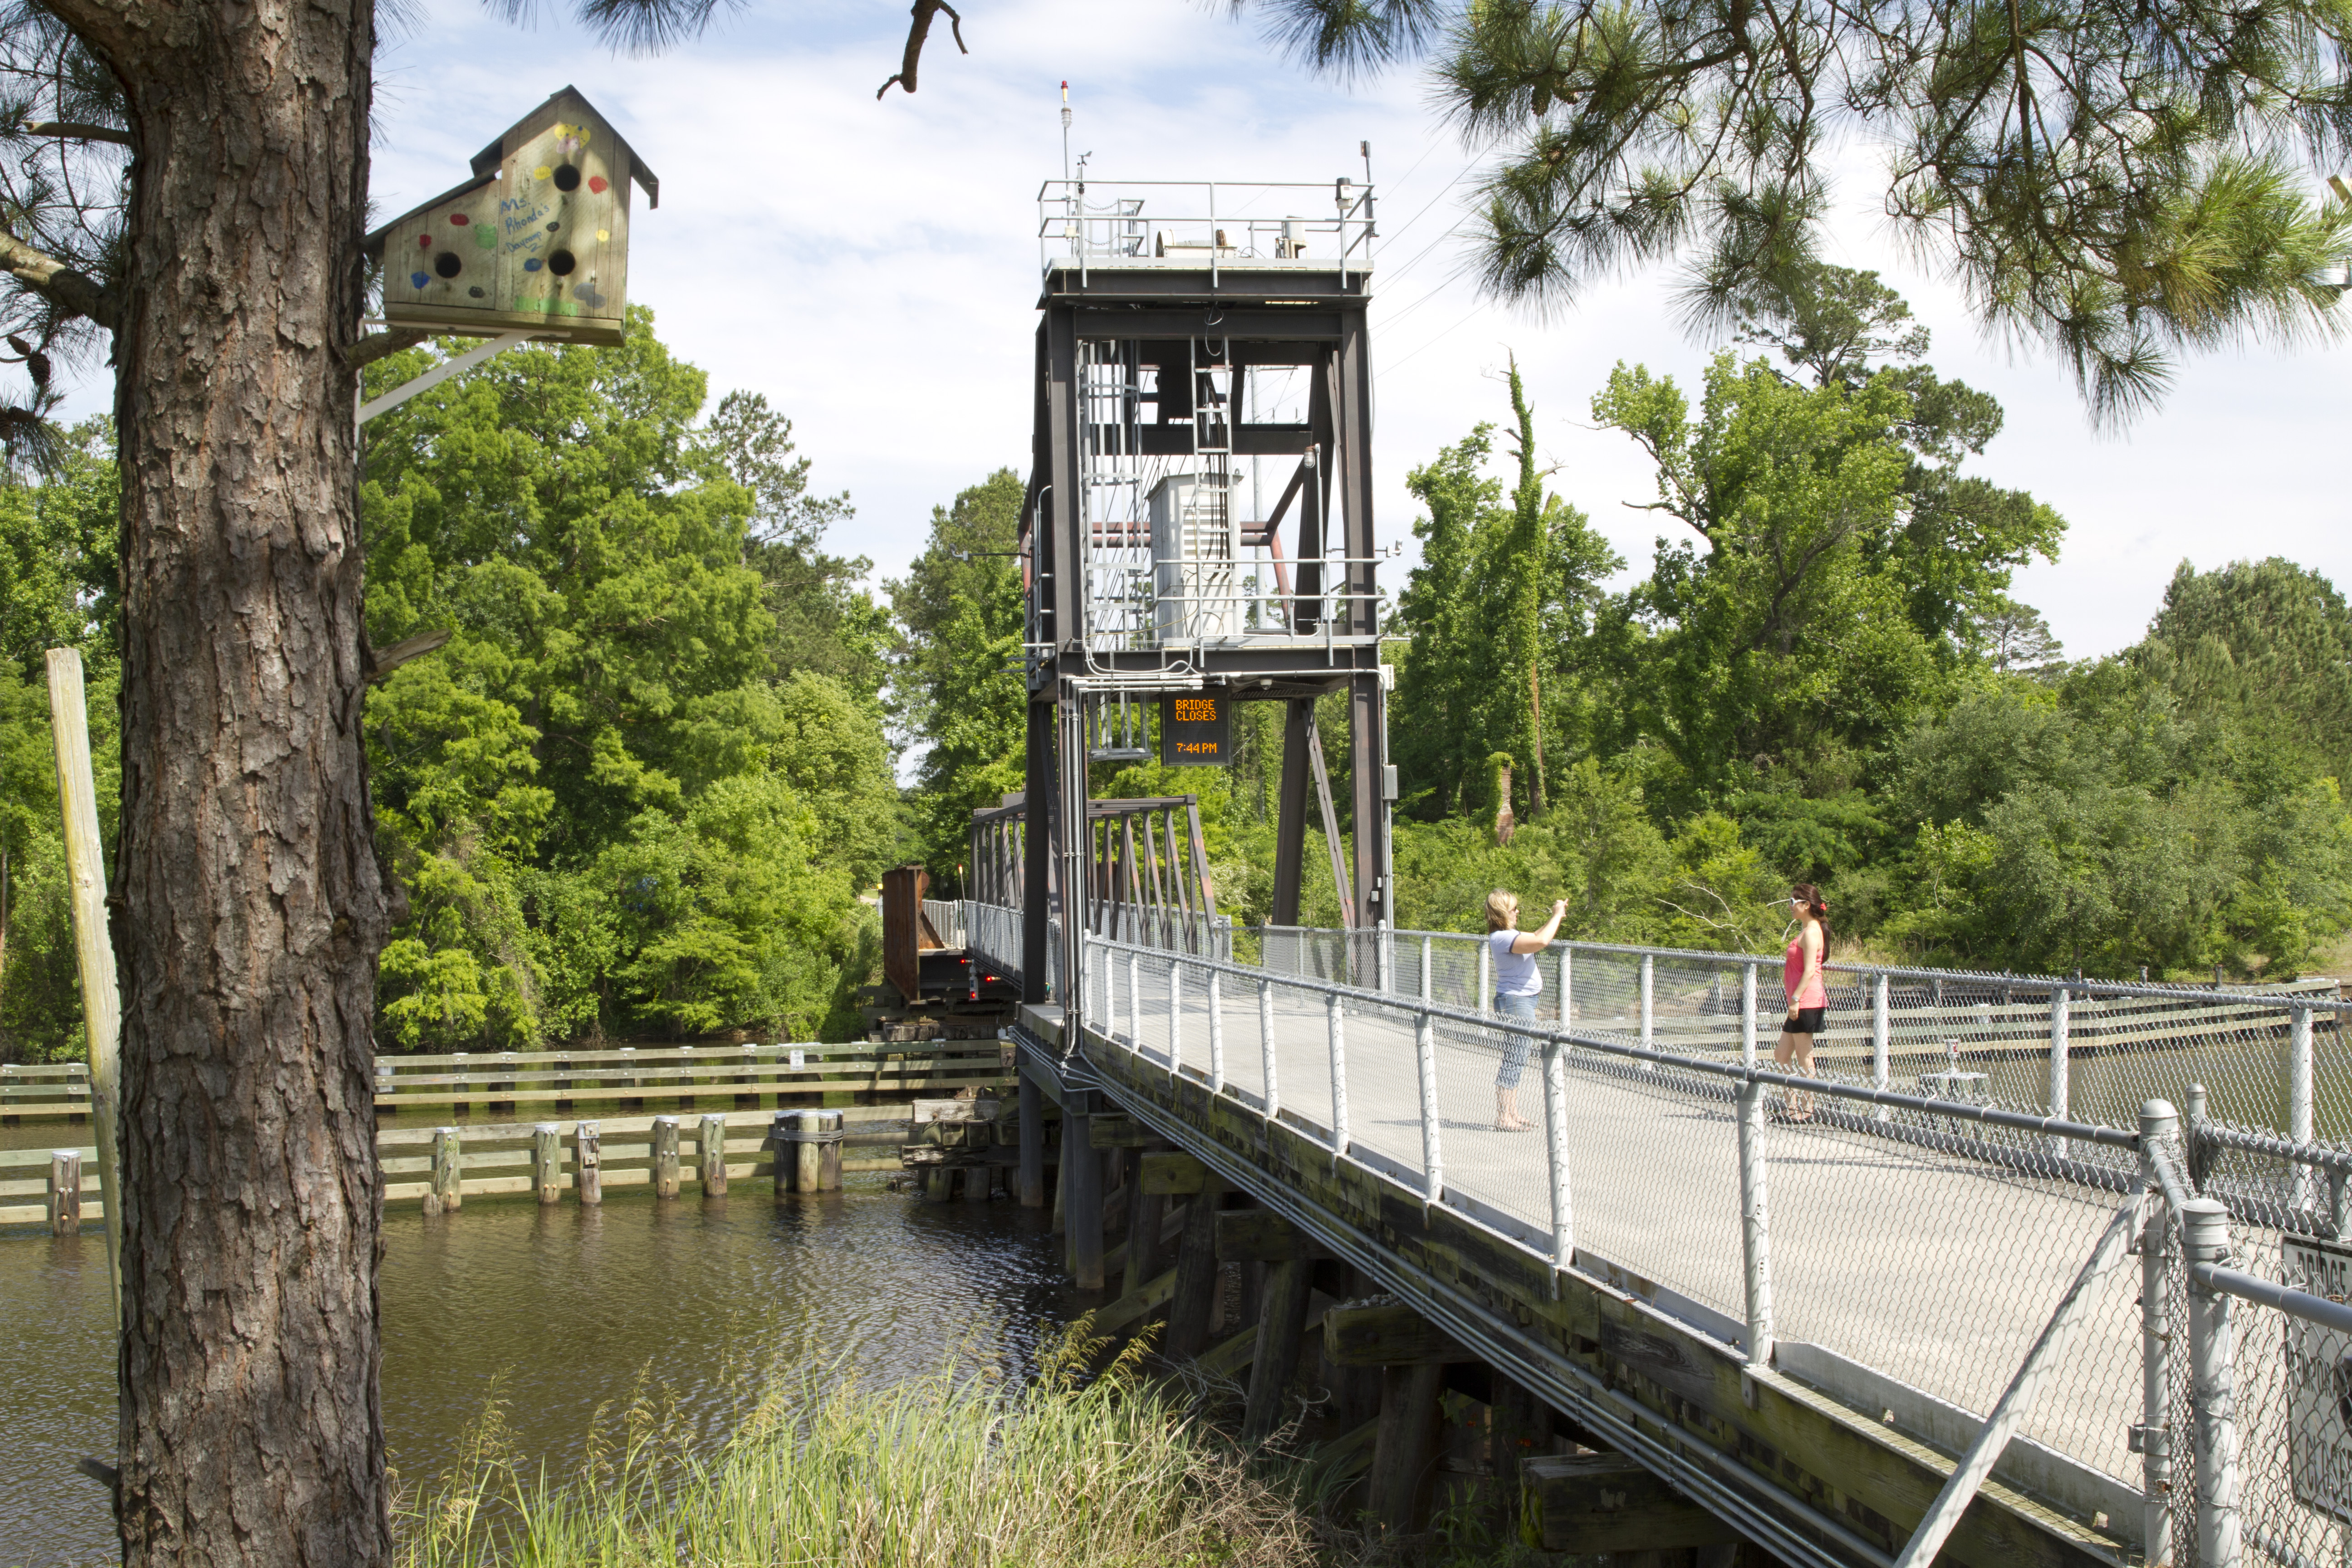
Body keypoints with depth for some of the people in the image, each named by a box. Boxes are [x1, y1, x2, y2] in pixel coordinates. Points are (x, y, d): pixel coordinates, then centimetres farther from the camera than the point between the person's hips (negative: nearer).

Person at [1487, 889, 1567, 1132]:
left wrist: (1557, 916, 17)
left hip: (1521, 1002, 11)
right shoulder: (1502, 938, -19)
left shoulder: (1508, 935, 13)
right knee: (1513, 1062, -9)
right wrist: (1557, 915, -16)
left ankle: (1513, 1114, 21)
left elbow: (1537, 939, 27)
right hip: (1515, 1002, -11)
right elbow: (1541, 941, -29)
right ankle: (1503, 1118, -8)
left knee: (1516, 1062, 15)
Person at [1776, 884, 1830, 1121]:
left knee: (1803, 1058, -3)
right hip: (1800, 1004, 10)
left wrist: (1796, 998, -21)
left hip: (1807, 1002, -10)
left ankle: (1806, 1110, 4)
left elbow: (1810, 970, -19)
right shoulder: (1807, 929, 17)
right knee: (1782, 1057, 11)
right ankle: (1793, 1107, 15)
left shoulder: (1811, 931, -13)